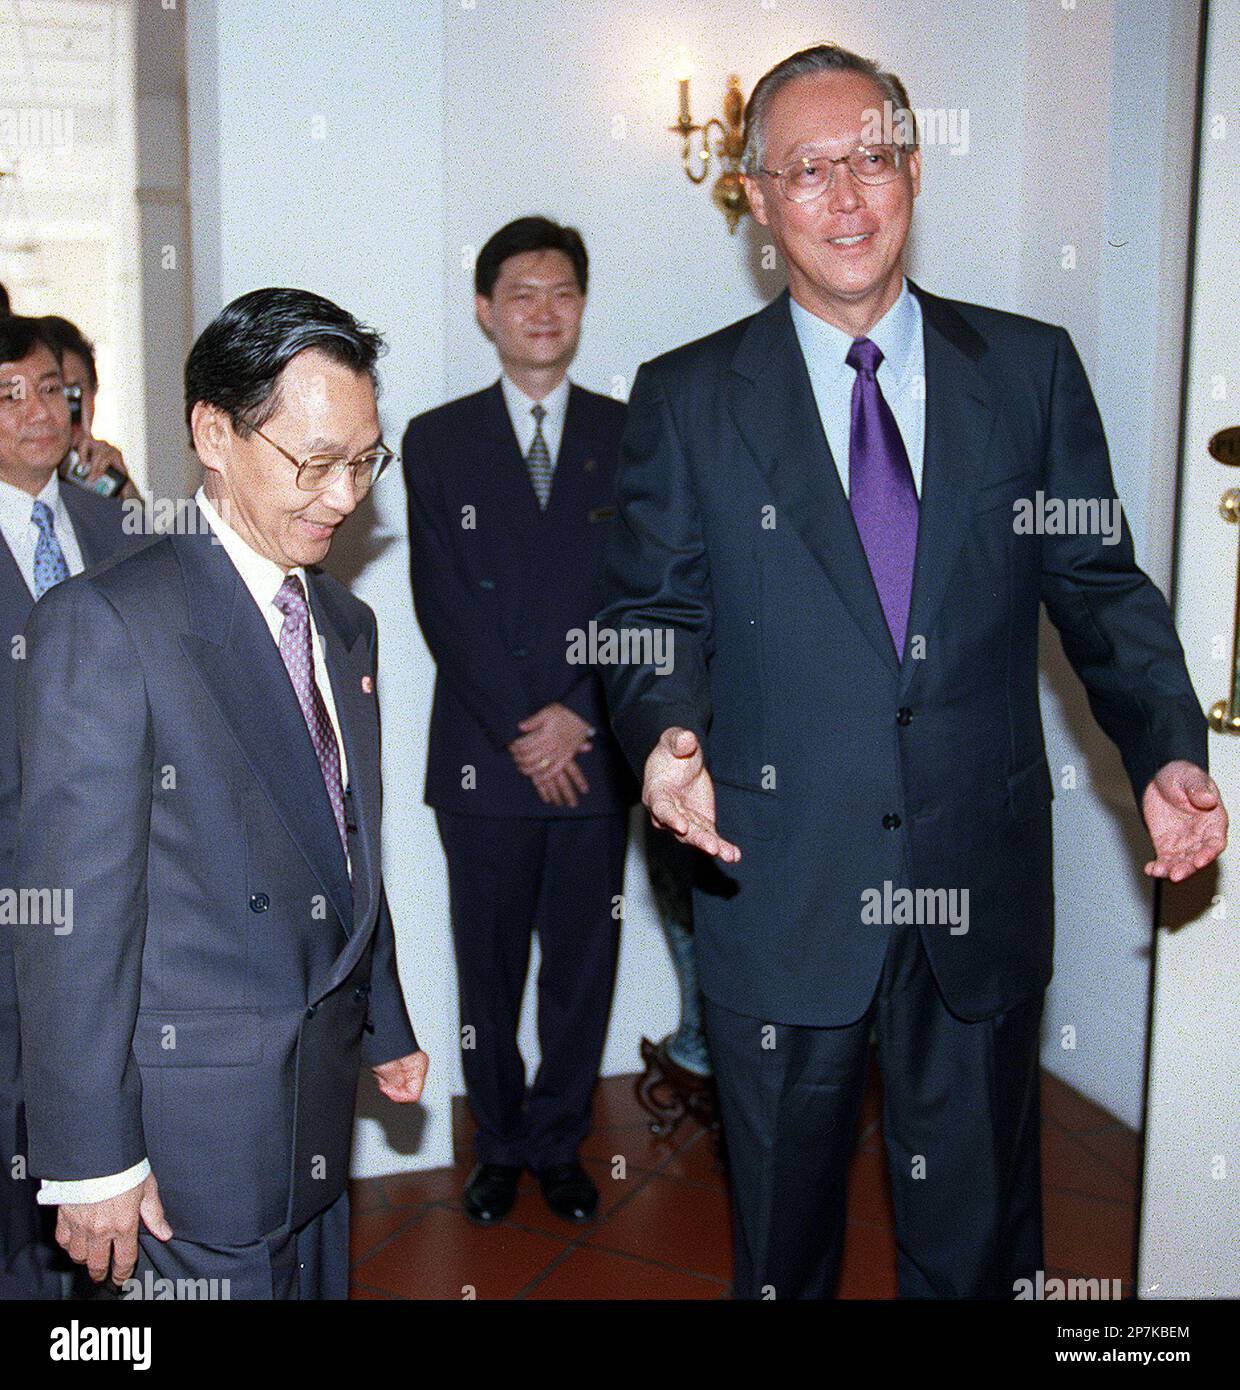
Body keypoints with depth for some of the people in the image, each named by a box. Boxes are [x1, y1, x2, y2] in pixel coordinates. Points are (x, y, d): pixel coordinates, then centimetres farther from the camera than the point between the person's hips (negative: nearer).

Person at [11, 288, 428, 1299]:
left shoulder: (345, 623, 10)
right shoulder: (102, 625, -16)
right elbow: (73, 918, -17)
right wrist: (94, 1160, -16)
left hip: (322, 1106, 7)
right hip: (196, 1134, -7)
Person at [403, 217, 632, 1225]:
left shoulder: (628, 435, 8)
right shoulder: (437, 442, 6)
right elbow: (443, 605, -2)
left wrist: (575, 714, -9)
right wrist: (521, 728, -10)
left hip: (593, 754, 1)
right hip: (483, 756, 0)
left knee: (582, 965, 9)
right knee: (489, 968, 9)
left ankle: (559, 1144, 26)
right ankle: (499, 1148, 27)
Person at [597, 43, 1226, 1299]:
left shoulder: (1031, 370, 4)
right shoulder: (685, 399, 1)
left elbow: (1098, 584, 5)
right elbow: (653, 611, 0)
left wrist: (1165, 755, -10)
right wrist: (669, 734, -21)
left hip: (982, 884, 1)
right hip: (781, 888, 0)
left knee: (979, 1238, 15)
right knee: (781, 1230, 17)